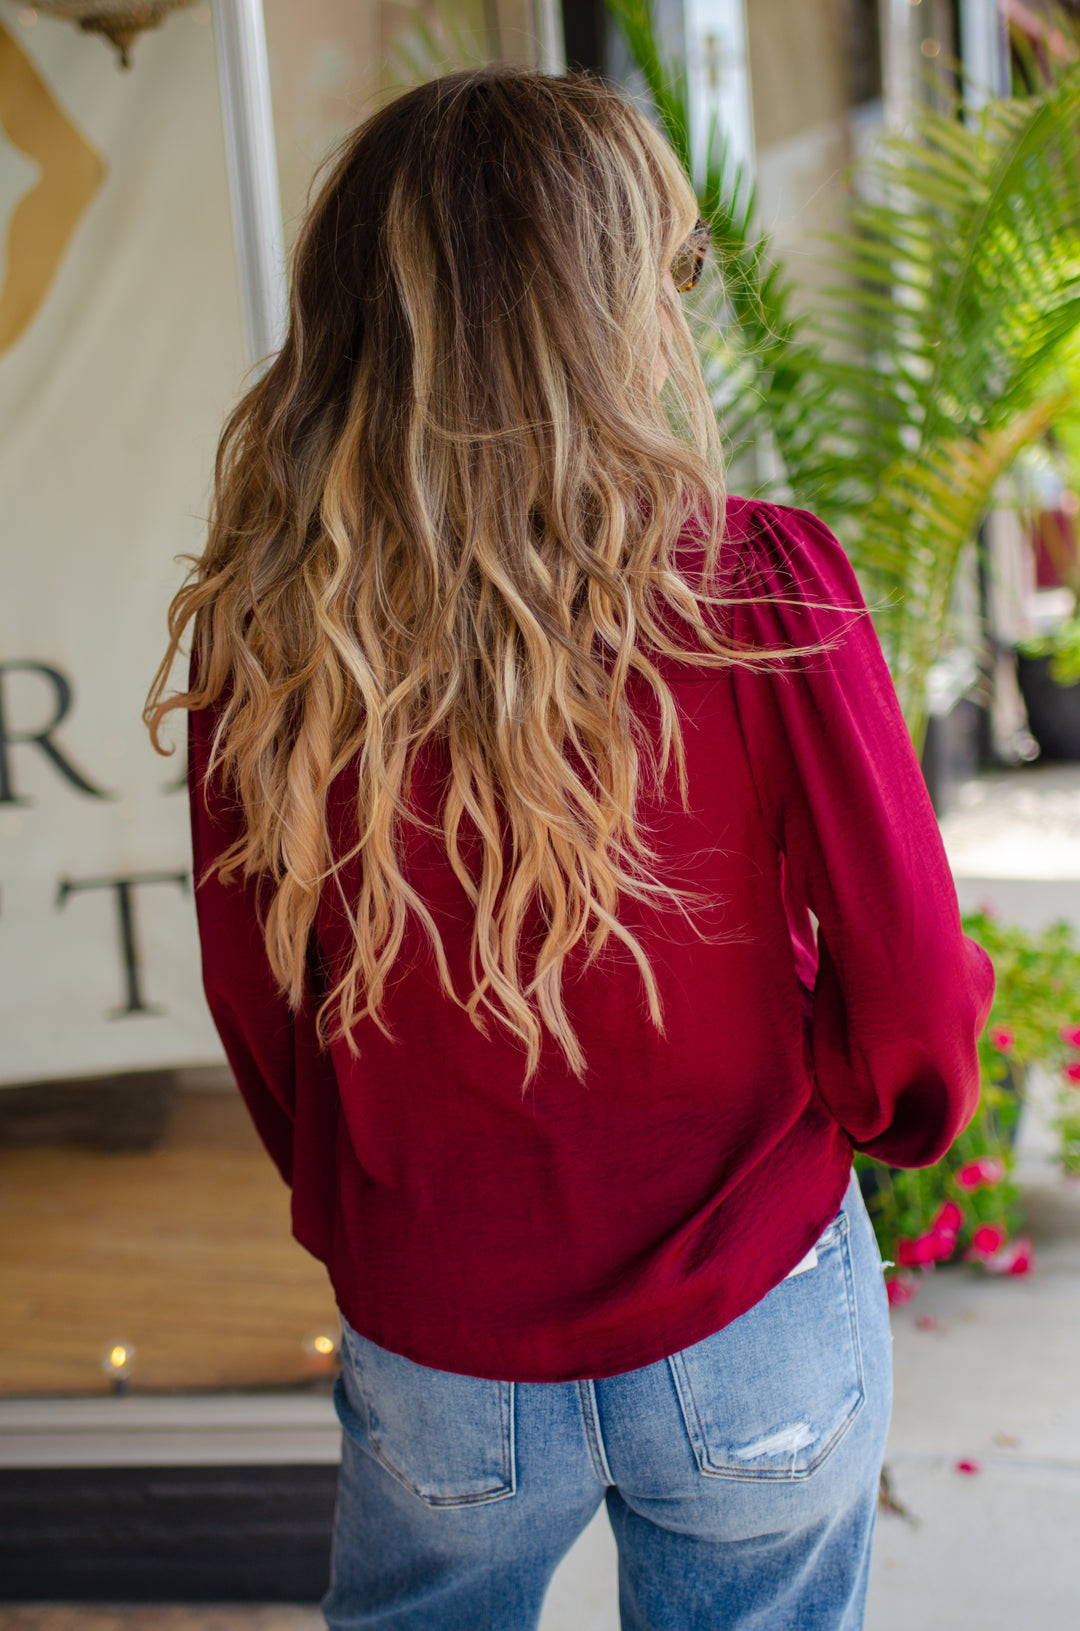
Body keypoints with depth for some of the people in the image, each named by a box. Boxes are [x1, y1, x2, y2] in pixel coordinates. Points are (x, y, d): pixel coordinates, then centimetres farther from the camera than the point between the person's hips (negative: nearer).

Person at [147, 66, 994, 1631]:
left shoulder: (256, 644, -15)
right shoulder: (764, 588, -22)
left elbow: (258, 1032, -3)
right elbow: (911, 1003, -14)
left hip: (431, 1349, 2)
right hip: (752, 1333, -1)